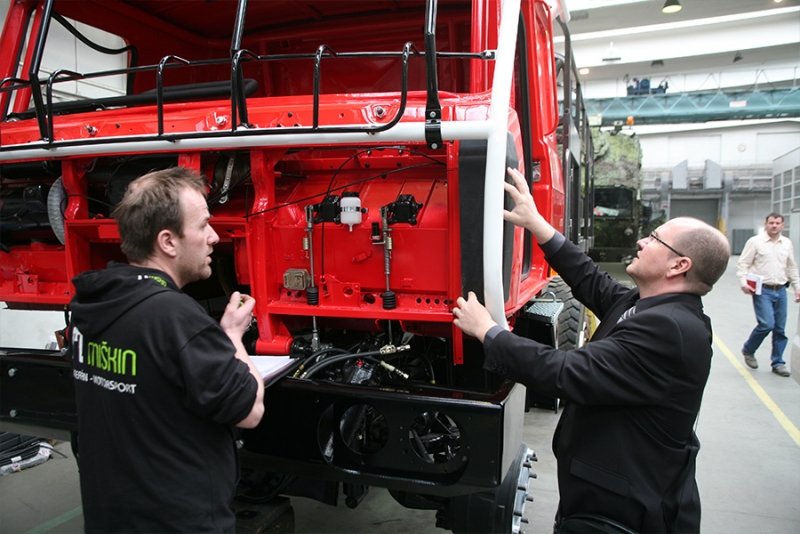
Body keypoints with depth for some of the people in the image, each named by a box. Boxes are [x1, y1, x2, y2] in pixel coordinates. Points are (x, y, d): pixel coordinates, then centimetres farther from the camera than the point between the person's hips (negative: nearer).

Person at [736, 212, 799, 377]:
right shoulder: (755, 241, -5)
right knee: (767, 324, -14)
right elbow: (742, 264, -5)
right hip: (762, 290, -5)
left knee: (780, 329, 7)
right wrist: (743, 283, -17)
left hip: (781, 291, 5)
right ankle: (748, 350, 11)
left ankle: (778, 363, 20)